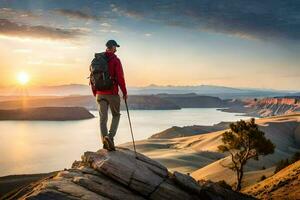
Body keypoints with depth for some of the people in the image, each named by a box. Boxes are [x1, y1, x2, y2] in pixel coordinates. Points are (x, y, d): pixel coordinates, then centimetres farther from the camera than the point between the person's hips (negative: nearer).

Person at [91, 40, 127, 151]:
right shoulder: (115, 60, -8)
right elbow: (120, 78, -14)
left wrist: (95, 93, 20)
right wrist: (124, 92, -4)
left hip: (100, 94, 4)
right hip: (112, 93, -4)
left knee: (103, 117, 5)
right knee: (116, 115, 11)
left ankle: (105, 140, -3)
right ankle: (110, 136, -7)